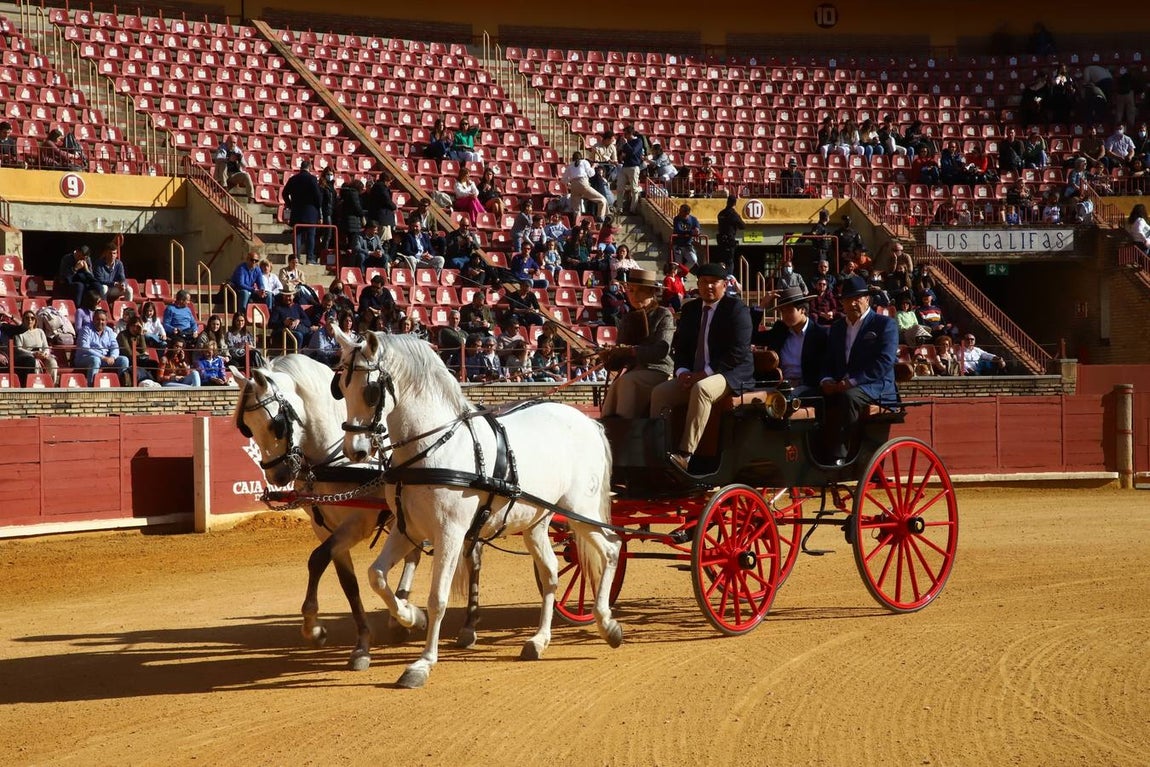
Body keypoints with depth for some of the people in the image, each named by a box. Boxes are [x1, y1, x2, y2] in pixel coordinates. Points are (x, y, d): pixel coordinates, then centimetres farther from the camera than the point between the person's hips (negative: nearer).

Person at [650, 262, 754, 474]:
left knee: (701, 389, -37)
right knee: (659, 392, -15)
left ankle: (685, 454, -43)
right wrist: (682, 371, -7)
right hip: (693, 375, 7)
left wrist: (705, 373, -20)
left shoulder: (737, 309, -6)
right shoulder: (690, 309, 15)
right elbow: (679, 346, 15)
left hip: (730, 374, -7)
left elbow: (737, 353, -16)